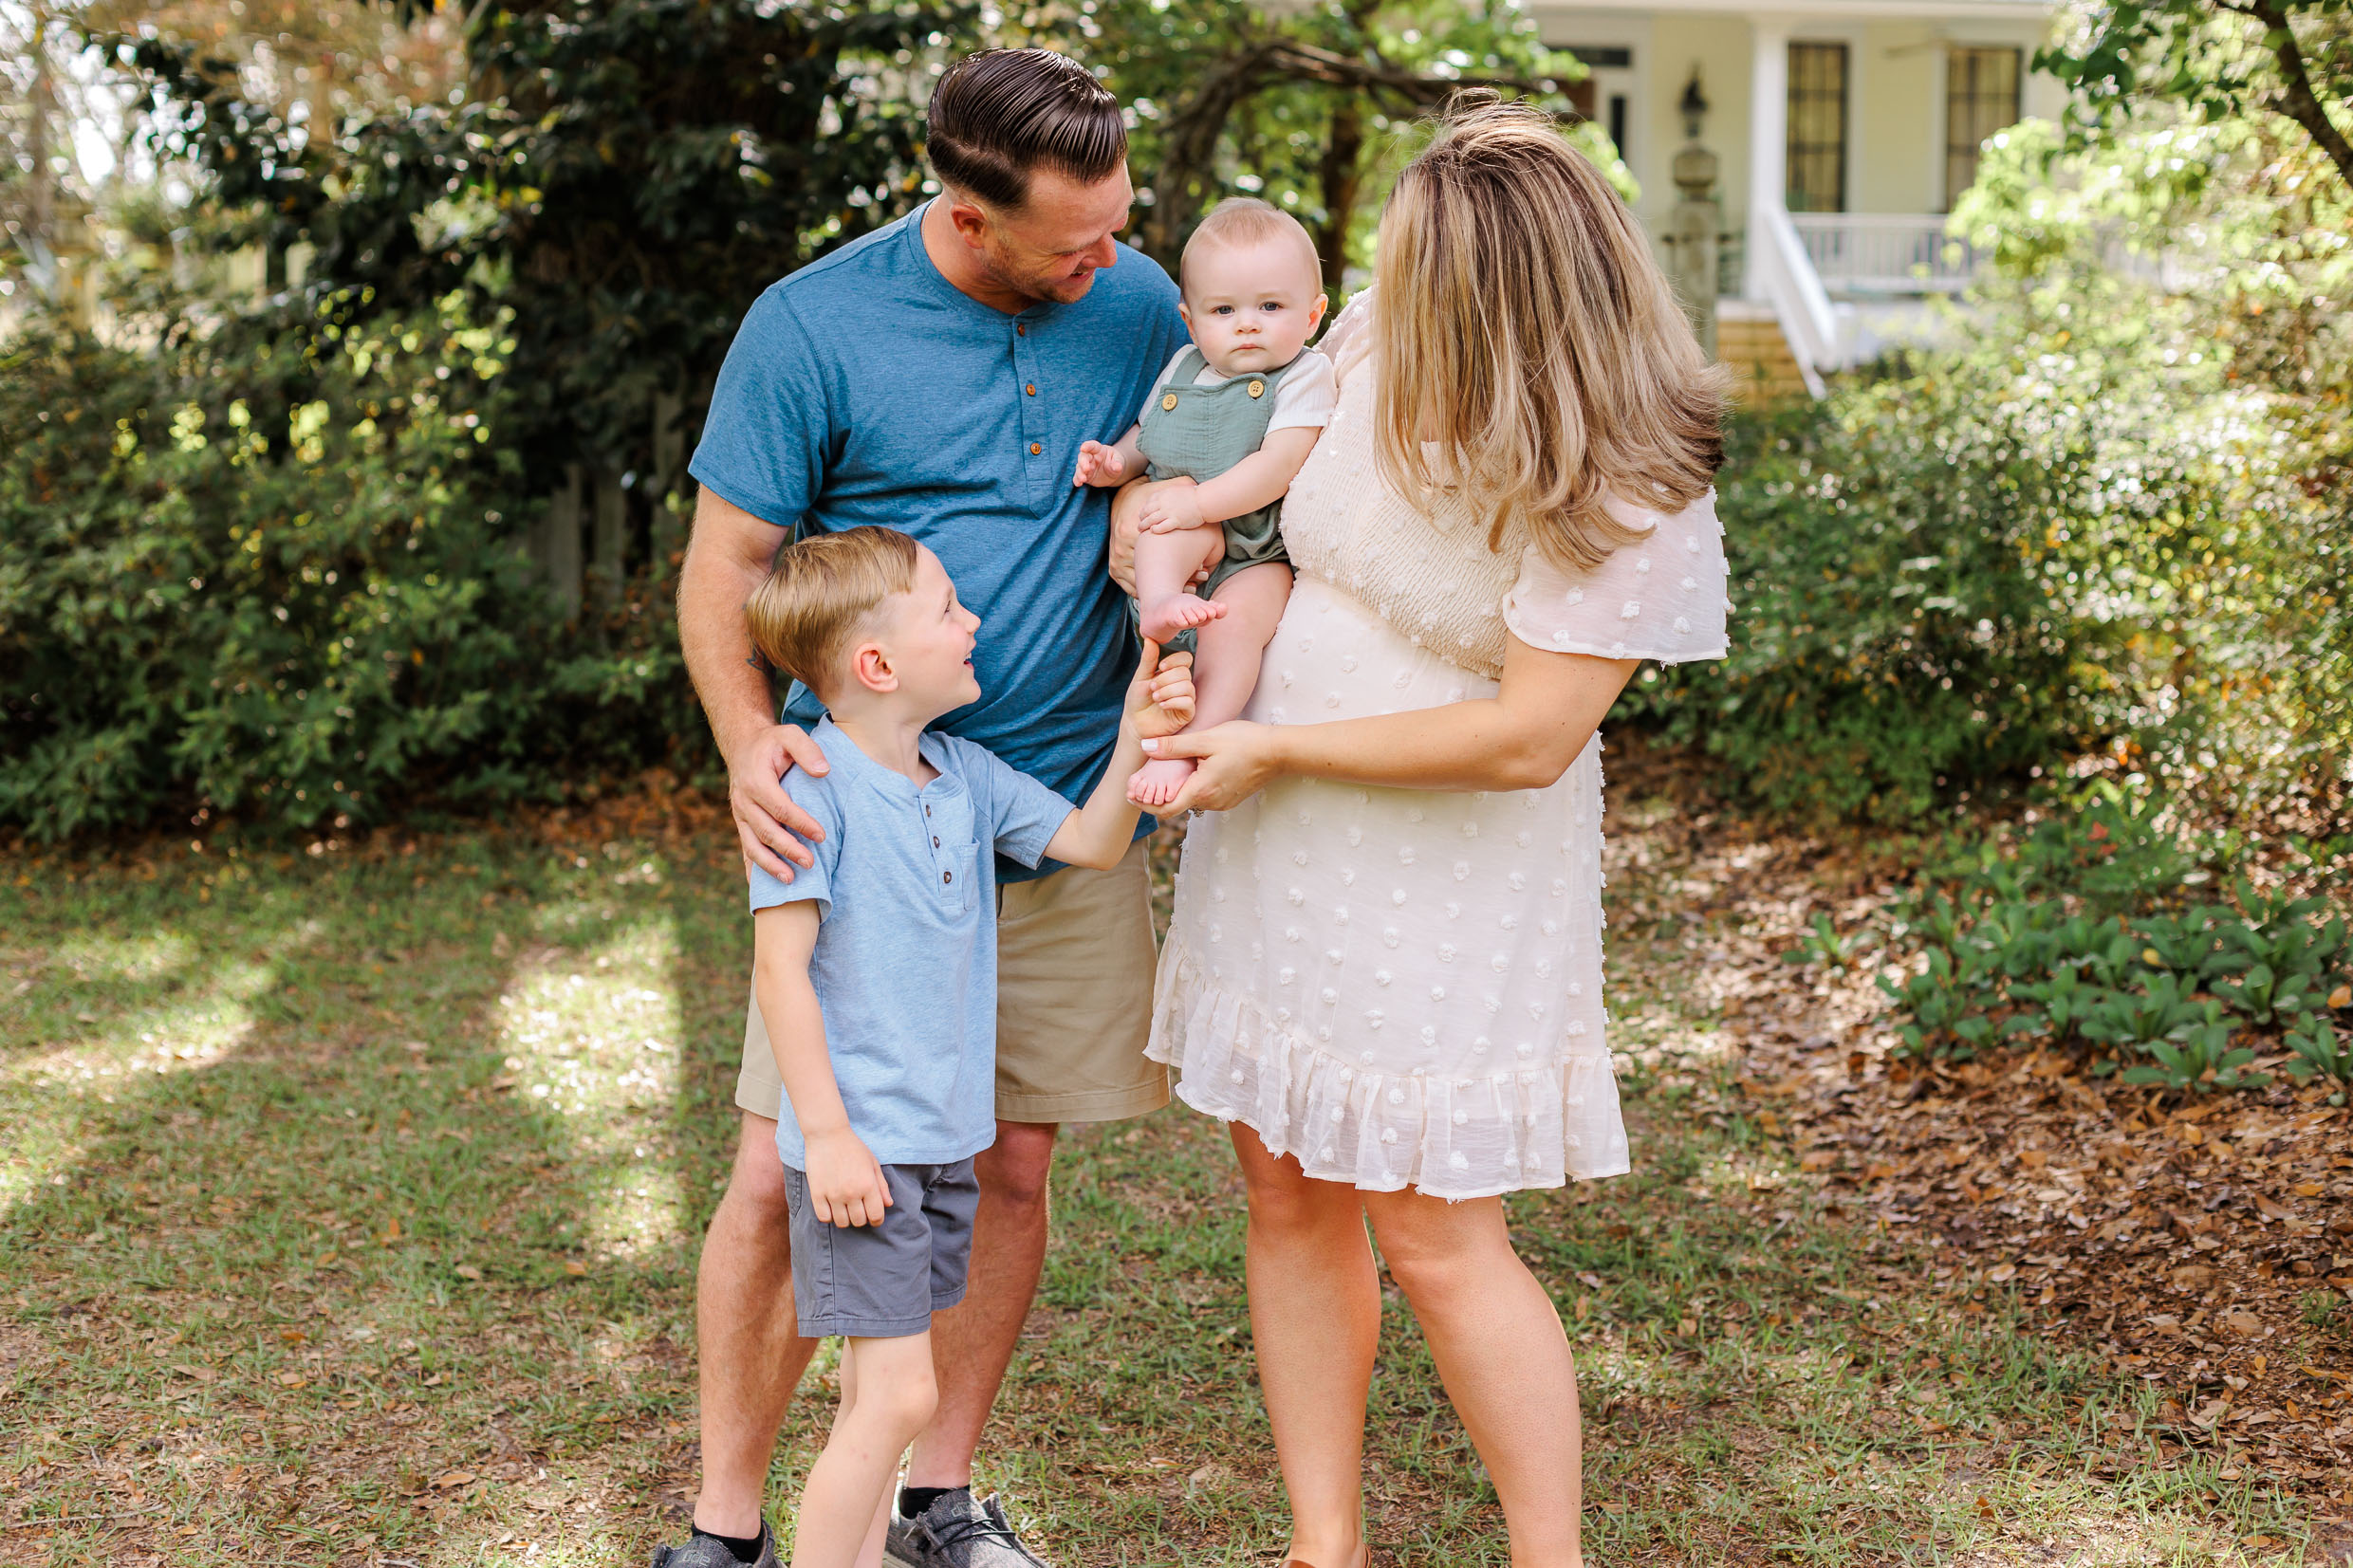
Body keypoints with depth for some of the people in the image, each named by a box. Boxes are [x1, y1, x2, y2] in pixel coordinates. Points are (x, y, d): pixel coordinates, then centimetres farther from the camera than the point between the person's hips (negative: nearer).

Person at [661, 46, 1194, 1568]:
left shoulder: (1136, 304, 3)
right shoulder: (811, 329, -8)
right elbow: (723, 567, -4)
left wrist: (1179, 658, -7)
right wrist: (750, 742, -21)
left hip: (1069, 817, 3)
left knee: (1010, 1169, 9)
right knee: (786, 1175, -4)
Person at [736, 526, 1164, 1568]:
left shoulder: (967, 776, 7)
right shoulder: (816, 788, -15)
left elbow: (1091, 844, 15)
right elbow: (780, 963, -16)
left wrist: (1134, 731, -1)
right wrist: (827, 1133, -18)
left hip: (945, 1139, 7)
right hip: (860, 1146, -7)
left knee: (879, 1392, 15)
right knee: (897, 1394, -9)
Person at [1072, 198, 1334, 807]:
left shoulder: (1304, 375, -4)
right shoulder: (1183, 368, 14)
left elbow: (1278, 467, -16)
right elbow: (1147, 436, 28)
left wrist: (1199, 503, -24)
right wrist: (1115, 462, 3)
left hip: (1258, 553, -4)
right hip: (1183, 537, 4)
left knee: (1235, 623, -32)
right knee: (1165, 503, -30)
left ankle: (1183, 750, -36)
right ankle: (1160, 604, -53)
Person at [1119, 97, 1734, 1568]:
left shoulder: (1636, 506, -21)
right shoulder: (1378, 341, -3)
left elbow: (1526, 740, -23)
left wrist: (1275, 749, -17)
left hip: (1453, 885, -6)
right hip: (1275, 854, 7)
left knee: (1437, 1239, -1)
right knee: (1292, 1198, 12)